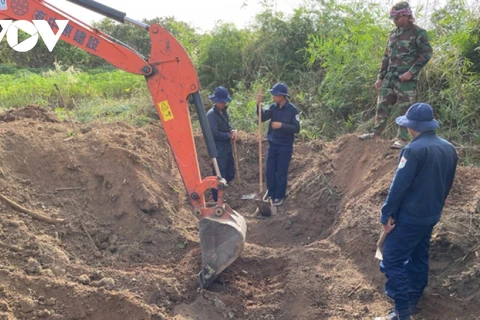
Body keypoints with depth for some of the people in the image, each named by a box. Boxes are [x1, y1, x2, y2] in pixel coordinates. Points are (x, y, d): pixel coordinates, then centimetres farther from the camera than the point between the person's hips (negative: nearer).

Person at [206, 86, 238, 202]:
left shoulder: (223, 111, 9)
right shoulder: (211, 114, -18)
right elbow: (215, 133, -24)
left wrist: (233, 131, -6)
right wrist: (229, 135, -11)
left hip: (227, 148, 9)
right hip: (218, 150, -9)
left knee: (230, 174, 16)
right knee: (219, 176, 1)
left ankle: (218, 191, 35)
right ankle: (217, 200, 15)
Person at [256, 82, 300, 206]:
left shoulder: (292, 110, -13)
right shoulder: (273, 107, -1)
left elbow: (296, 129, -14)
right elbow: (262, 118, -12)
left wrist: (281, 125, -24)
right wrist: (259, 105, -25)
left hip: (285, 146, -4)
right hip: (273, 144, 5)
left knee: (281, 173, 5)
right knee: (270, 171, 11)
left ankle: (279, 196, 18)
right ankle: (271, 193, 28)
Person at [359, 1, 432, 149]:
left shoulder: (418, 32, -5)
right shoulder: (393, 33, 14)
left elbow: (426, 53, -10)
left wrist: (411, 72, -18)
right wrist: (380, 76, 14)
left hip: (406, 78, -6)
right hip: (390, 77, 6)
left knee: (405, 109, -3)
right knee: (383, 105, 8)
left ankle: (402, 139, 2)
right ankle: (376, 132, 19)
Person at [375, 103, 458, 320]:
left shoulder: (415, 149, -21)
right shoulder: (449, 149, 5)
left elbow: (399, 185, -21)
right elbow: (447, 184, 15)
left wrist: (387, 214, -14)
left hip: (409, 217, -9)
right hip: (431, 216, 9)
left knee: (392, 260, -2)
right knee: (419, 258, 19)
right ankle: (412, 302, 31)